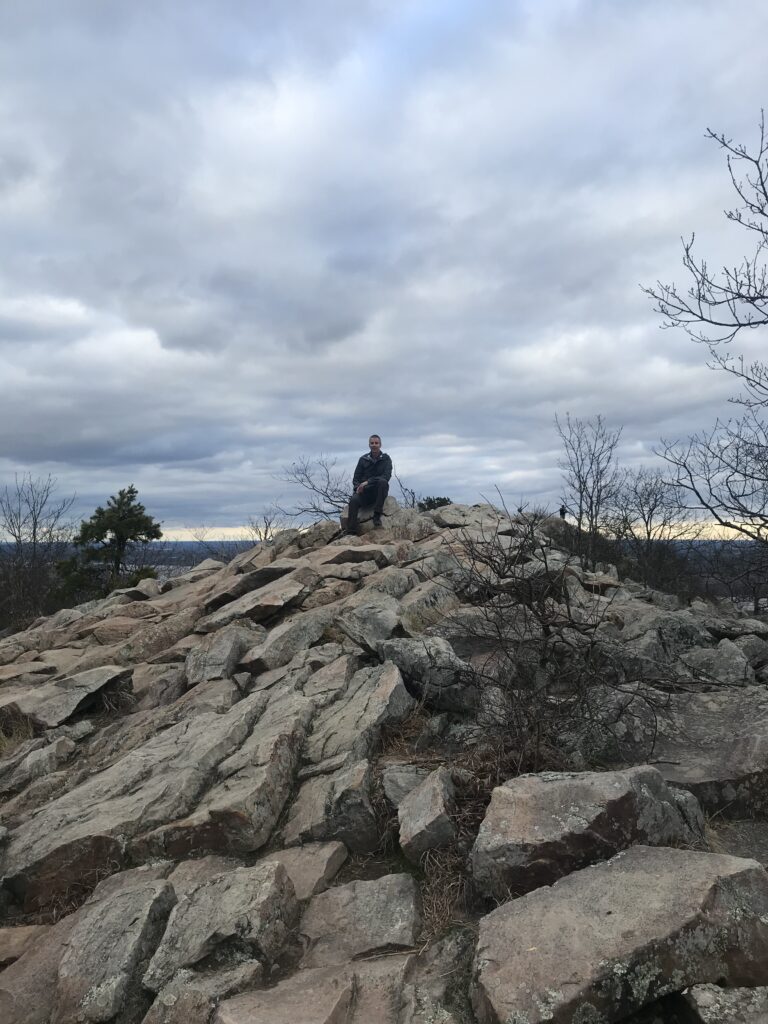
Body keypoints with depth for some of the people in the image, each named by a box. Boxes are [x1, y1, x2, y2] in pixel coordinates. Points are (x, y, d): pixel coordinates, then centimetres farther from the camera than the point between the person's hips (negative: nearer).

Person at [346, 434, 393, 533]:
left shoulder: (386, 459, 4)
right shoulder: (363, 459, 10)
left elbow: (386, 476, -12)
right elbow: (356, 478, 11)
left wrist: (368, 482, -22)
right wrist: (357, 488, -13)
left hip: (378, 491, -1)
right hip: (364, 492, 1)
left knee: (383, 482, -35)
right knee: (354, 500, -31)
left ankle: (377, 515, -28)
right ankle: (351, 532, -35)